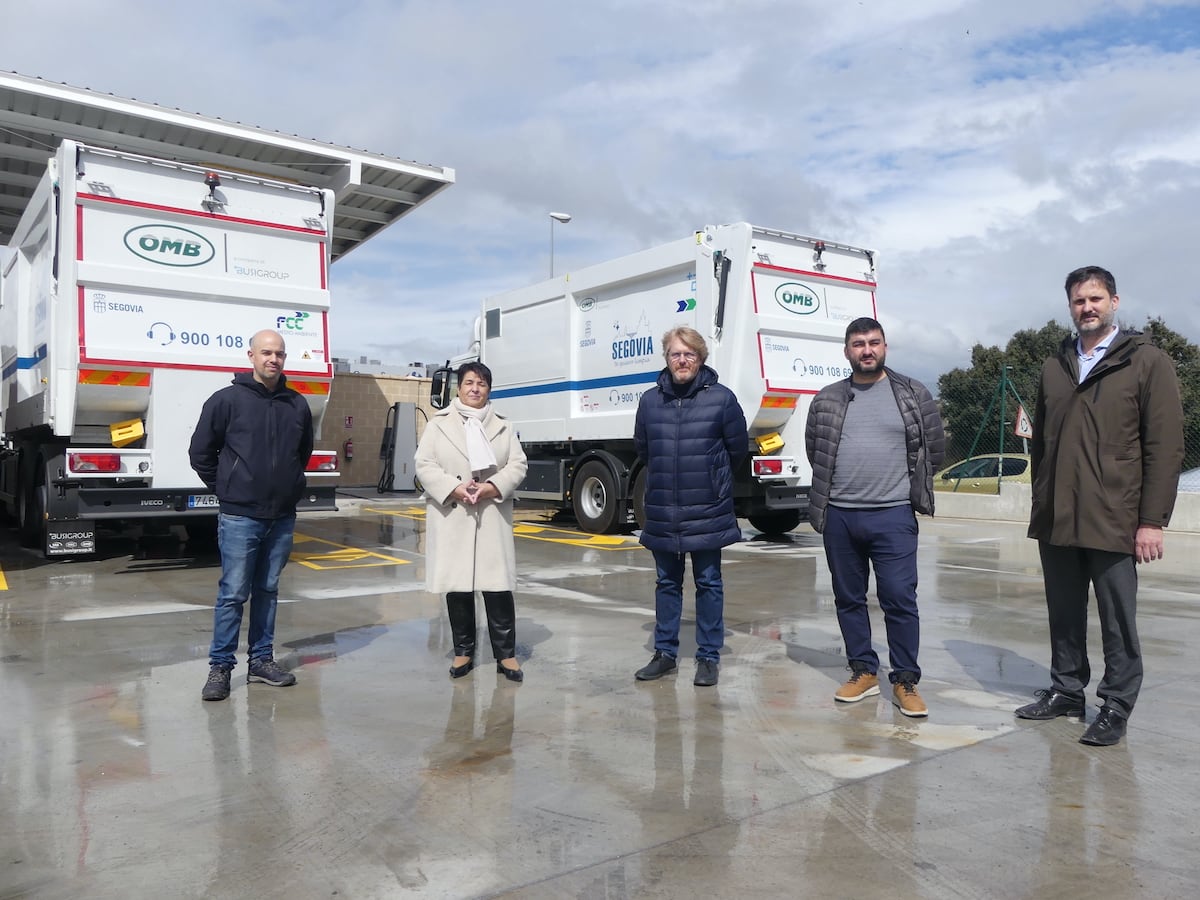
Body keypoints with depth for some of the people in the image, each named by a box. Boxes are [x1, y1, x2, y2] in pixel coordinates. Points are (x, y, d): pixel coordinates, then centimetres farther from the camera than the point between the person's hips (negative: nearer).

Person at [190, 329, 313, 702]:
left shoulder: (298, 405, 6)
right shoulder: (228, 400, -6)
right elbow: (201, 452, 1)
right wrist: (226, 489, 2)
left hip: (282, 517, 4)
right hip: (239, 517, -4)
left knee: (267, 591, 13)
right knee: (233, 594, 0)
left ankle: (261, 659, 24)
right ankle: (220, 666, 12)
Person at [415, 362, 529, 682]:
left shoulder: (503, 426, 11)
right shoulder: (438, 424, 7)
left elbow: (518, 465, 3)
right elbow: (425, 465, -2)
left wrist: (491, 488, -14)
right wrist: (455, 489, -16)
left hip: (492, 517, 0)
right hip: (452, 517, 0)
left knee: (498, 585, -2)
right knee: (457, 586, 6)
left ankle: (506, 654, 7)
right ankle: (463, 652, 18)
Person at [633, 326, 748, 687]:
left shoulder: (721, 398, -8)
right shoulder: (650, 400, 1)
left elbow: (738, 448, 4)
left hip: (708, 513, -3)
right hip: (662, 513, 3)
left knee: (708, 584, 8)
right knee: (667, 584, 14)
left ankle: (708, 657, 20)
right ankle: (664, 652, 27)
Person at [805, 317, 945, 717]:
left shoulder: (914, 394, 2)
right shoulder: (827, 400, 6)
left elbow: (935, 449, 7)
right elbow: (814, 449, 16)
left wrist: (908, 485, 9)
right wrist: (834, 485, 12)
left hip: (893, 516, -3)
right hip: (838, 516, 3)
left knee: (900, 600, -3)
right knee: (849, 599, 11)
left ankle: (905, 681, 11)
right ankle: (863, 672, 25)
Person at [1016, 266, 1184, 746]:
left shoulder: (1147, 362, -2)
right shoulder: (1055, 367, 13)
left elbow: (1165, 447, -7)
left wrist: (1152, 520, -11)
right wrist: (1040, 504, 12)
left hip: (1113, 522, -4)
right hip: (1055, 522, 5)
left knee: (1117, 621, 5)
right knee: (1064, 616, 14)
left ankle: (1116, 707, 18)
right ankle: (1066, 690, 29)